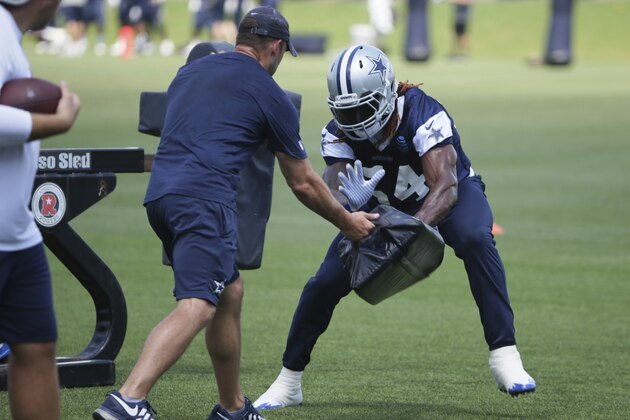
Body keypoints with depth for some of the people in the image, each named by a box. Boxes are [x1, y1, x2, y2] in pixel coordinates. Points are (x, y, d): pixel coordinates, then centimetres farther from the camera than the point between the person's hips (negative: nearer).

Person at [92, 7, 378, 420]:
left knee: (230, 290, 21)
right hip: (205, 198, -7)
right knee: (197, 307, -16)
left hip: (160, 194, 7)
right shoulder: (271, 95, 8)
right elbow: (303, 183, 17)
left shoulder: (190, 71, 23)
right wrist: (347, 222, 31)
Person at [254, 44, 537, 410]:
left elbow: (445, 187, -44)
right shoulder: (339, 135, -23)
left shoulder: (423, 117, -36)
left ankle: (504, 355, -35)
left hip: (452, 194, -4)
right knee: (326, 282, -8)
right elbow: (334, 195, -31)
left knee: (475, 241, -38)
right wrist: (351, 202, -57)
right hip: (386, 204, 4)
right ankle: (289, 384, 11)